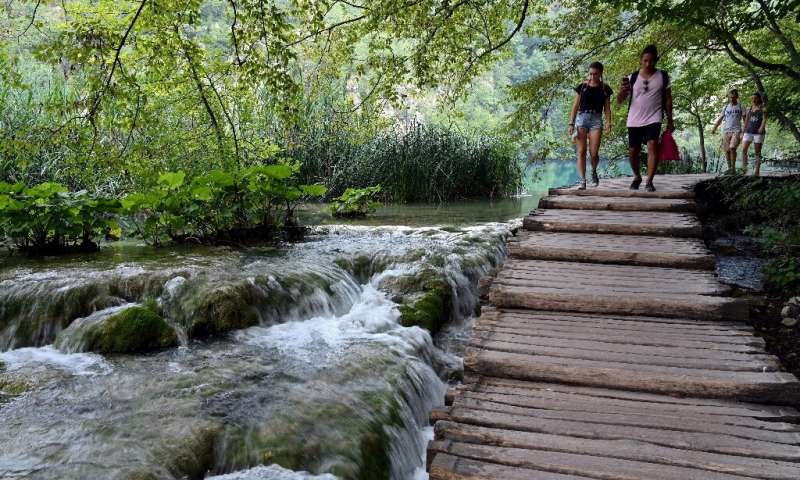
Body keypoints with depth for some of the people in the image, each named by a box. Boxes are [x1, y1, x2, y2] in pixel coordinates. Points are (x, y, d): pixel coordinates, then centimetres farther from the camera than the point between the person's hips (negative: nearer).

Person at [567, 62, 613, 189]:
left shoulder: (605, 88, 8)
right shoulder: (582, 86, 6)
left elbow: (607, 107, 9)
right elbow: (575, 106, 6)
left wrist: (608, 122, -6)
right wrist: (571, 123, -1)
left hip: (596, 120, 0)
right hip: (581, 118, 0)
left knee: (594, 153, -7)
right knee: (581, 151, -7)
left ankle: (594, 172, 23)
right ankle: (582, 180, -3)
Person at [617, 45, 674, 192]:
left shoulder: (663, 76, 4)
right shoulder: (632, 78, 4)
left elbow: (668, 99, 8)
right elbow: (619, 100, 1)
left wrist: (670, 121, 5)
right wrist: (623, 91, -22)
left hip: (653, 119, -2)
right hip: (634, 121, 2)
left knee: (652, 146, -21)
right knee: (633, 152, 6)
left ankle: (649, 181, -18)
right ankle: (637, 177, 31)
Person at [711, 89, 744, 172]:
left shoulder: (740, 107, 5)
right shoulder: (725, 108, 15)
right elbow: (720, 119, 17)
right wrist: (714, 128, 6)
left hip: (736, 130, -4)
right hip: (726, 130, 4)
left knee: (732, 148, -21)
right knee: (727, 150, 2)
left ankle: (733, 167, -15)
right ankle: (729, 168, 10)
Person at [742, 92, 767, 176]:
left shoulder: (763, 108, 2)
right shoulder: (749, 109, 14)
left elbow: (764, 119, -11)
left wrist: (762, 128, -28)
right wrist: (743, 133, 14)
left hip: (759, 133, -3)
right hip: (749, 131, 4)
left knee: (757, 152, -1)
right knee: (744, 150, -11)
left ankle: (757, 170, 4)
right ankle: (744, 169, -8)